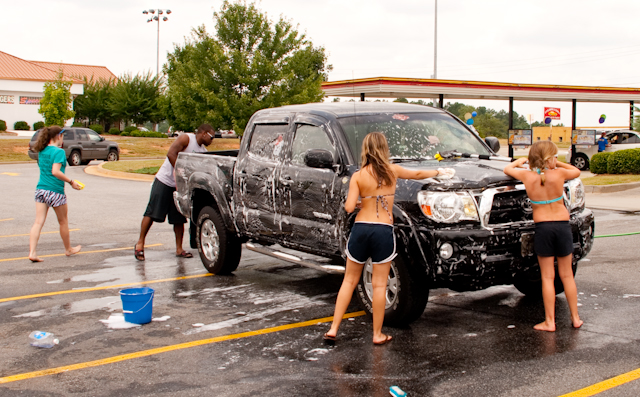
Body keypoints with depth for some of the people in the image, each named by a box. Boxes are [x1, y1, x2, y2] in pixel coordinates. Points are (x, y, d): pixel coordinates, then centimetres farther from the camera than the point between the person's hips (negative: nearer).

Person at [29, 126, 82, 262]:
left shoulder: (41, 151, 10)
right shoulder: (59, 152, -13)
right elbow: (55, 172, -22)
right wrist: (71, 182, -16)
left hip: (40, 189, 6)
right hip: (55, 191, -6)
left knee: (38, 222, 1)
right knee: (63, 221, 13)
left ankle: (32, 252, -9)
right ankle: (68, 249, 29)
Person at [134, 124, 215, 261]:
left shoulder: (203, 152, 11)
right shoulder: (186, 139, -10)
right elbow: (171, 154, -22)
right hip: (164, 181, -7)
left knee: (179, 219, 3)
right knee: (152, 213, -7)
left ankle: (179, 249, 10)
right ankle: (140, 243, 2)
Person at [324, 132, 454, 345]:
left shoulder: (358, 176, -2)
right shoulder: (392, 171, 1)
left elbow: (349, 207, -9)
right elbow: (417, 174, 19)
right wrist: (439, 172, 36)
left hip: (360, 229, 1)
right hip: (384, 231, -1)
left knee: (349, 281, 11)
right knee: (379, 284, 7)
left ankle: (333, 329, 10)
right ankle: (378, 334, 14)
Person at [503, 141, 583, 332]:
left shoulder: (527, 176, -5)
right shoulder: (559, 174, -8)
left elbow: (507, 169, 16)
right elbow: (576, 172, 14)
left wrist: (521, 161, 33)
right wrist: (557, 164, 18)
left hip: (542, 228, 0)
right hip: (563, 226, 0)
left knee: (548, 277, 6)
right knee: (566, 275, 13)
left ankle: (550, 321, 6)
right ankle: (575, 318, 20)